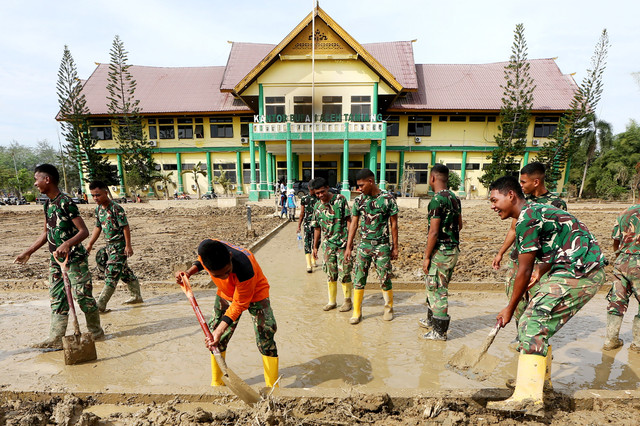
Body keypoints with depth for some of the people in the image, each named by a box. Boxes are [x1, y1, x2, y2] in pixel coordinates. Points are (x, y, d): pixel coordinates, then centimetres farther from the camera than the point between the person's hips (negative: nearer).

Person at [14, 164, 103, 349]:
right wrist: (28, 252, 22)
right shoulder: (48, 204, 10)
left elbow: (84, 231, -21)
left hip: (74, 259, -8)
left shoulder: (66, 202, -16)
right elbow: (46, 233, 20)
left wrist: (67, 244, -37)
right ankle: (56, 339, 17)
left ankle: (95, 331, 17)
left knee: (83, 296, 1)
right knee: (57, 299, 10)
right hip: (55, 260, 9)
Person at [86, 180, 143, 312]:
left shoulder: (116, 208, -16)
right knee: (125, 271, 15)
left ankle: (100, 305, -4)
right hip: (110, 245, 9)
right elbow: (98, 227, 18)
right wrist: (90, 244, 16)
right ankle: (136, 296, 27)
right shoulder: (98, 209, 9)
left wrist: (128, 246, -17)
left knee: (111, 274, -8)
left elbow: (125, 227, -16)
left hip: (120, 245, -9)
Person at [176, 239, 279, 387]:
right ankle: (216, 383, 31)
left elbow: (238, 304, -29)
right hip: (226, 292, 5)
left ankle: (272, 388, 2)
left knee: (265, 336, -14)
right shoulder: (204, 249, -30)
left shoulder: (244, 270, -45)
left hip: (254, 292, -5)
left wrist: (220, 330, -31)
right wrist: (189, 272, -16)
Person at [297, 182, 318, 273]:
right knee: (307, 243, -9)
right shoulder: (304, 198, 4)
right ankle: (309, 265, -13)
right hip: (307, 223, -1)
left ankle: (313, 260, 30)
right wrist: (299, 225, 6)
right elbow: (302, 213, 8)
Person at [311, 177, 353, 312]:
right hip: (328, 244, 4)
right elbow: (317, 228, 14)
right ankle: (332, 301, 24)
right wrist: (315, 247, 15)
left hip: (342, 243, -4)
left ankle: (347, 300, 19)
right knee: (330, 274, 10)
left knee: (344, 273, 1)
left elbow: (349, 220, -6)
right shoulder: (317, 206, 7)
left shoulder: (340, 199, -6)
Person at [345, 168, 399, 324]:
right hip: (363, 245, 2)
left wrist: (395, 247, 1)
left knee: (385, 279, 6)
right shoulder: (359, 200, 2)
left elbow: (393, 224, 0)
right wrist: (348, 247, 4)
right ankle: (357, 312, 14)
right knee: (359, 278, 2)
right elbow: (353, 224, 6)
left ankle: (389, 308, 29)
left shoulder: (388, 199, -5)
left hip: (382, 246, -2)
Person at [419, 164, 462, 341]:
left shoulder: (437, 200, -20)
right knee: (435, 287, 22)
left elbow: (434, 232, -21)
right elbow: (459, 225, 18)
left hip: (441, 251, -9)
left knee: (438, 290, 2)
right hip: (454, 250, 9)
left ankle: (440, 331, 14)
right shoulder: (455, 198, 9)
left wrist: (427, 256, -15)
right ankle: (431, 320, 37)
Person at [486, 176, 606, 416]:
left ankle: (528, 398, -17)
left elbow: (524, 272, -13)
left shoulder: (527, 218, -15)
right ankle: (539, 377, 31)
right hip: (590, 271, 10)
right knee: (540, 322, 17)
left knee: (532, 326, -14)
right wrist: (540, 274, 42)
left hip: (577, 274, -10)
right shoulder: (537, 210, 17)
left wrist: (509, 309, -4)